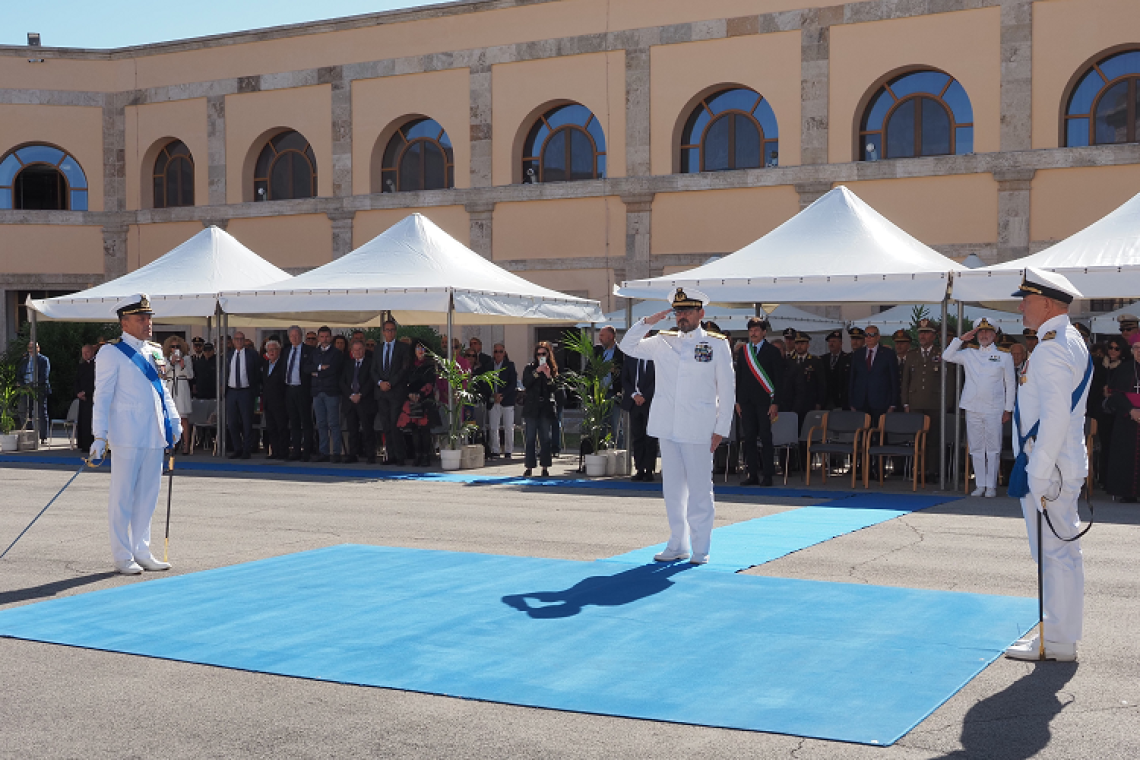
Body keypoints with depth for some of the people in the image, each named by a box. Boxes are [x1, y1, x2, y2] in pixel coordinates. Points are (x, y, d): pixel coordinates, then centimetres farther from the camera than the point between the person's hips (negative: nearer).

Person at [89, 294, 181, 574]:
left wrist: (173, 421, 10)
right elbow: (102, 396, -8)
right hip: (127, 436, -7)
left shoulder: (155, 351, 15)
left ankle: (142, 552, 21)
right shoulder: (112, 352, -5)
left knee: (148, 495, 11)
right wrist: (100, 435, -13)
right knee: (123, 496, 0)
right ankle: (122, 557, 7)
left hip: (154, 435, 7)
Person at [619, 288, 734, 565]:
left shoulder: (717, 345, 2)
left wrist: (721, 429, -4)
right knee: (672, 486, 9)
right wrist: (647, 322, 1)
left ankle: (700, 549, 6)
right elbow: (628, 346, 15)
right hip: (667, 427, 4)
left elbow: (727, 390, 1)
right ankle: (677, 545, 18)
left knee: (699, 488, -2)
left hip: (698, 429, -4)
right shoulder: (663, 342, 12)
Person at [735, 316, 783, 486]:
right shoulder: (742, 351, 12)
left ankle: (767, 475, 1)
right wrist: (737, 401, 8)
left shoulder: (772, 351, 1)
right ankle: (752, 474, 9)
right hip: (747, 401, 4)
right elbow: (739, 377, 14)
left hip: (765, 401, -4)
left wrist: (775, 402, -9)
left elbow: (778, 379, -2)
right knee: (748, 437, 3)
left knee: (766, 438, -3)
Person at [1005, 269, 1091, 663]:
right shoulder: (1072, 341, 15)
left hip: (1050, 469, -10)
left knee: (1056, 553, -3)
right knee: (1062, 552, 14)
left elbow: (1055, 418, -24)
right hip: (1066, 467, 10)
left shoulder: (1051, 349, -18)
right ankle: (1060, 634, 23)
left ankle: (1058, 642, 4)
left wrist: (1039, 476, -22)